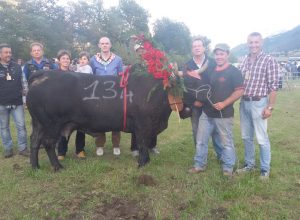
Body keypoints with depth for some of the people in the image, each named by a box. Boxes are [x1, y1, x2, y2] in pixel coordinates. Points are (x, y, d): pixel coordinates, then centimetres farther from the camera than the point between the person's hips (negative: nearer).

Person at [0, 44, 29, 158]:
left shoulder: (17, 67, 5)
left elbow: (22, 82, 14)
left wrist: (21, 91, 8)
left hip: (17, 102, 1)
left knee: (21, 125, 0)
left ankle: (23, 148, 11)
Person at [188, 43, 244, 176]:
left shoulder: (234, 71, -7)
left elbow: (240, 91, -13)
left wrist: (224, 103, -21)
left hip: (224, 114, -6)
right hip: (207, 113, 6)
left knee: (227, 143, 7)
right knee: (201, 140, 10)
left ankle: (228, 168, 23)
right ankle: (199, 165, 24)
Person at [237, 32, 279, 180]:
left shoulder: (269, 61, -7)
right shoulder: (245, 60, 10)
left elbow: (273, 86, -10)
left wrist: (270, 107, -13)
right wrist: (239, 100, 6)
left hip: (258, 103, -6)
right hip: (244, 103, 6)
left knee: (262, 139, 1)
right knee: (246, 137, 14)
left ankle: (265, 169, 17)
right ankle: (249, 164, 30)